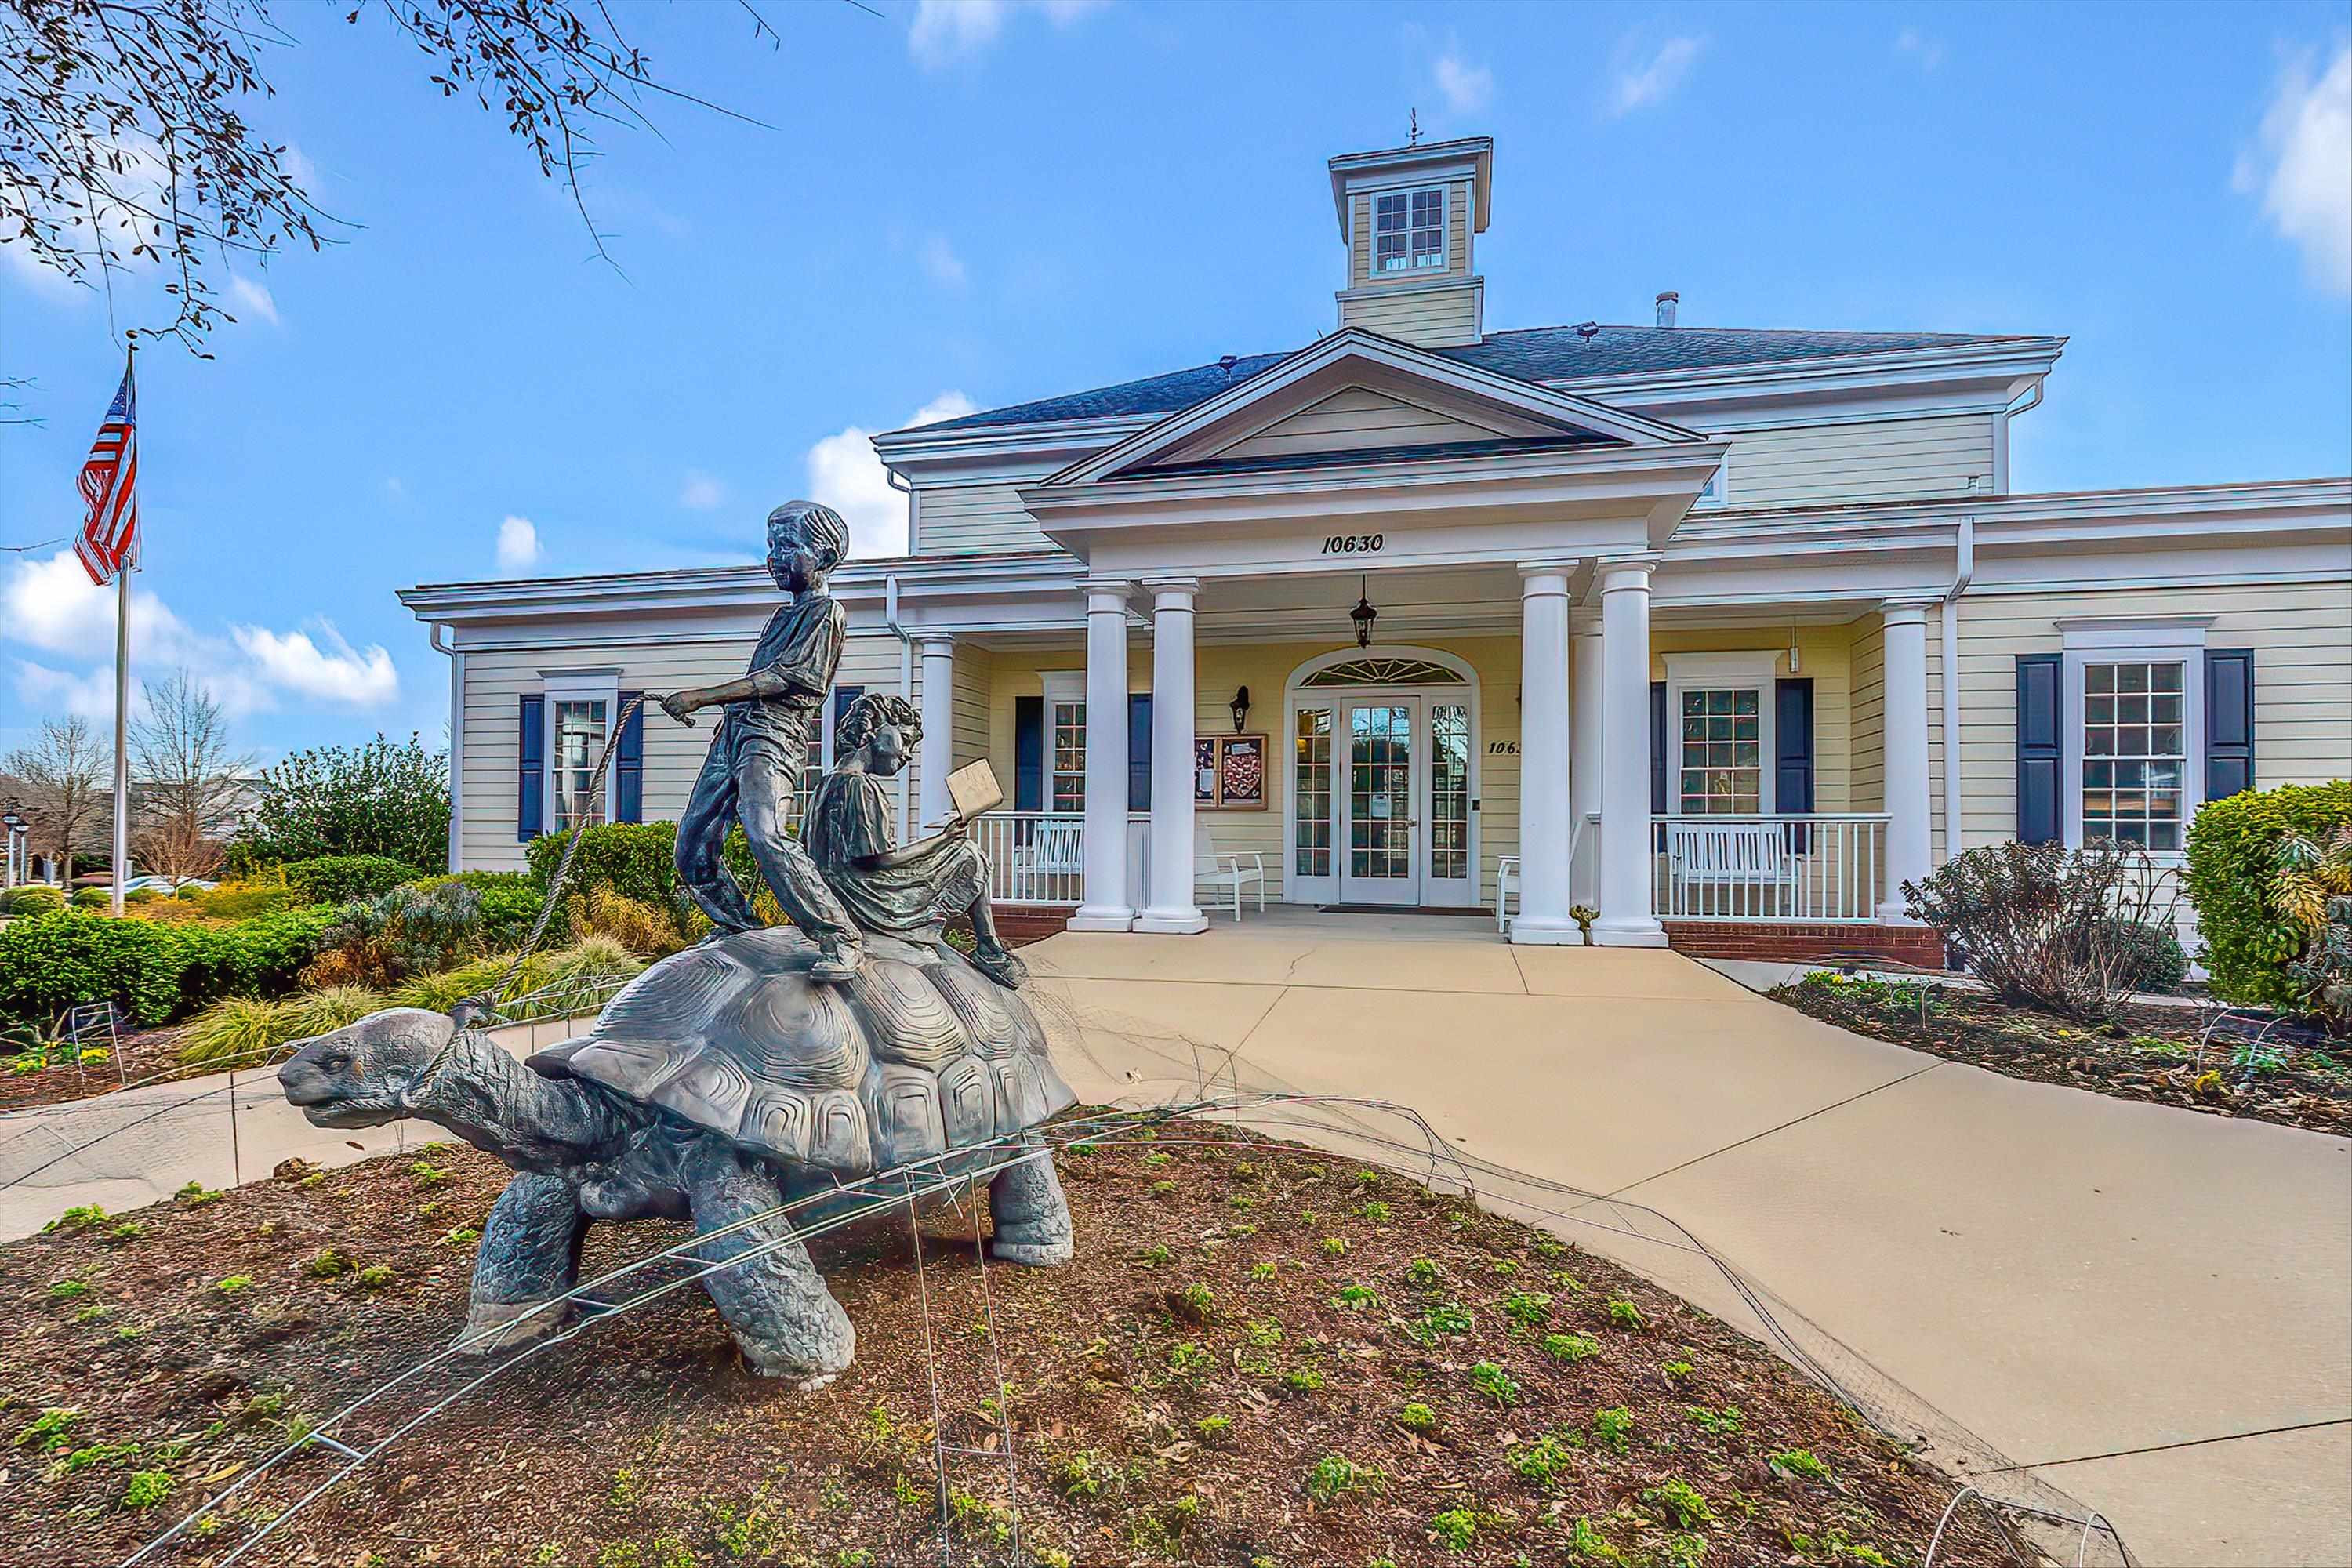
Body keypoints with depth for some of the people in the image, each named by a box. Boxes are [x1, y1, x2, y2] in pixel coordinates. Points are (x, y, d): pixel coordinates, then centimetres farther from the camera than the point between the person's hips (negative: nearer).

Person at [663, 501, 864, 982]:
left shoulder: (826, 611, -1)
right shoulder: (784, 614, 26)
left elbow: (784, 677, -12)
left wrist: (701, 696, -12)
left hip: (773, 735, -9)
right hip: (733, 732, 9)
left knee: (765, 835, -30)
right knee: (693, 847, 6)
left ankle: (840, 940, -26)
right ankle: (740, 928, 24)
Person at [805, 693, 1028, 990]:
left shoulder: (829, 782, 12)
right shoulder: (859, 786, -18)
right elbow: (880, 861, -21)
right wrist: (944, 838, -10)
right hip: (872, 903, -10)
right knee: (968, 854, 0)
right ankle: (989, 949, 9)